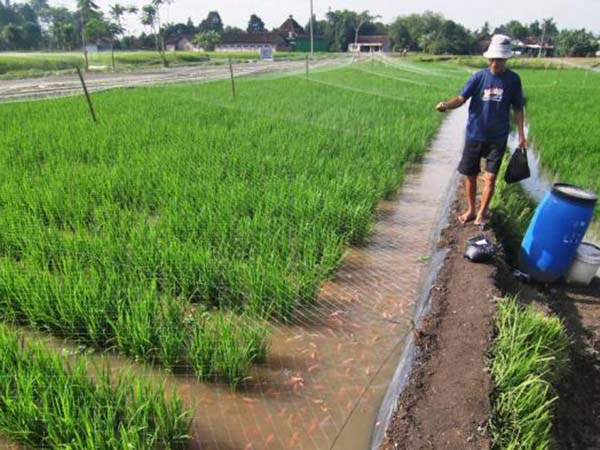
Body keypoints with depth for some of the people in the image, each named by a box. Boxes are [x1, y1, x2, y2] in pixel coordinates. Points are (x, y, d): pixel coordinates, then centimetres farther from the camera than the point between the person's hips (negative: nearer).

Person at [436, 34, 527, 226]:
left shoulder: (513, 79, -1)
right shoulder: (479, 77, -4)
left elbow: (518, 109, 6)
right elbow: (461, 98, -14)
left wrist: (521, 135, 4)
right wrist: (446, 105, -35)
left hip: (498, 138, 0)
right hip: (475, 135, 1)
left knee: (490, 177, -3)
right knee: (470, 175, 8)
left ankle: (482, 213, 15)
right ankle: (471, 209, 28)